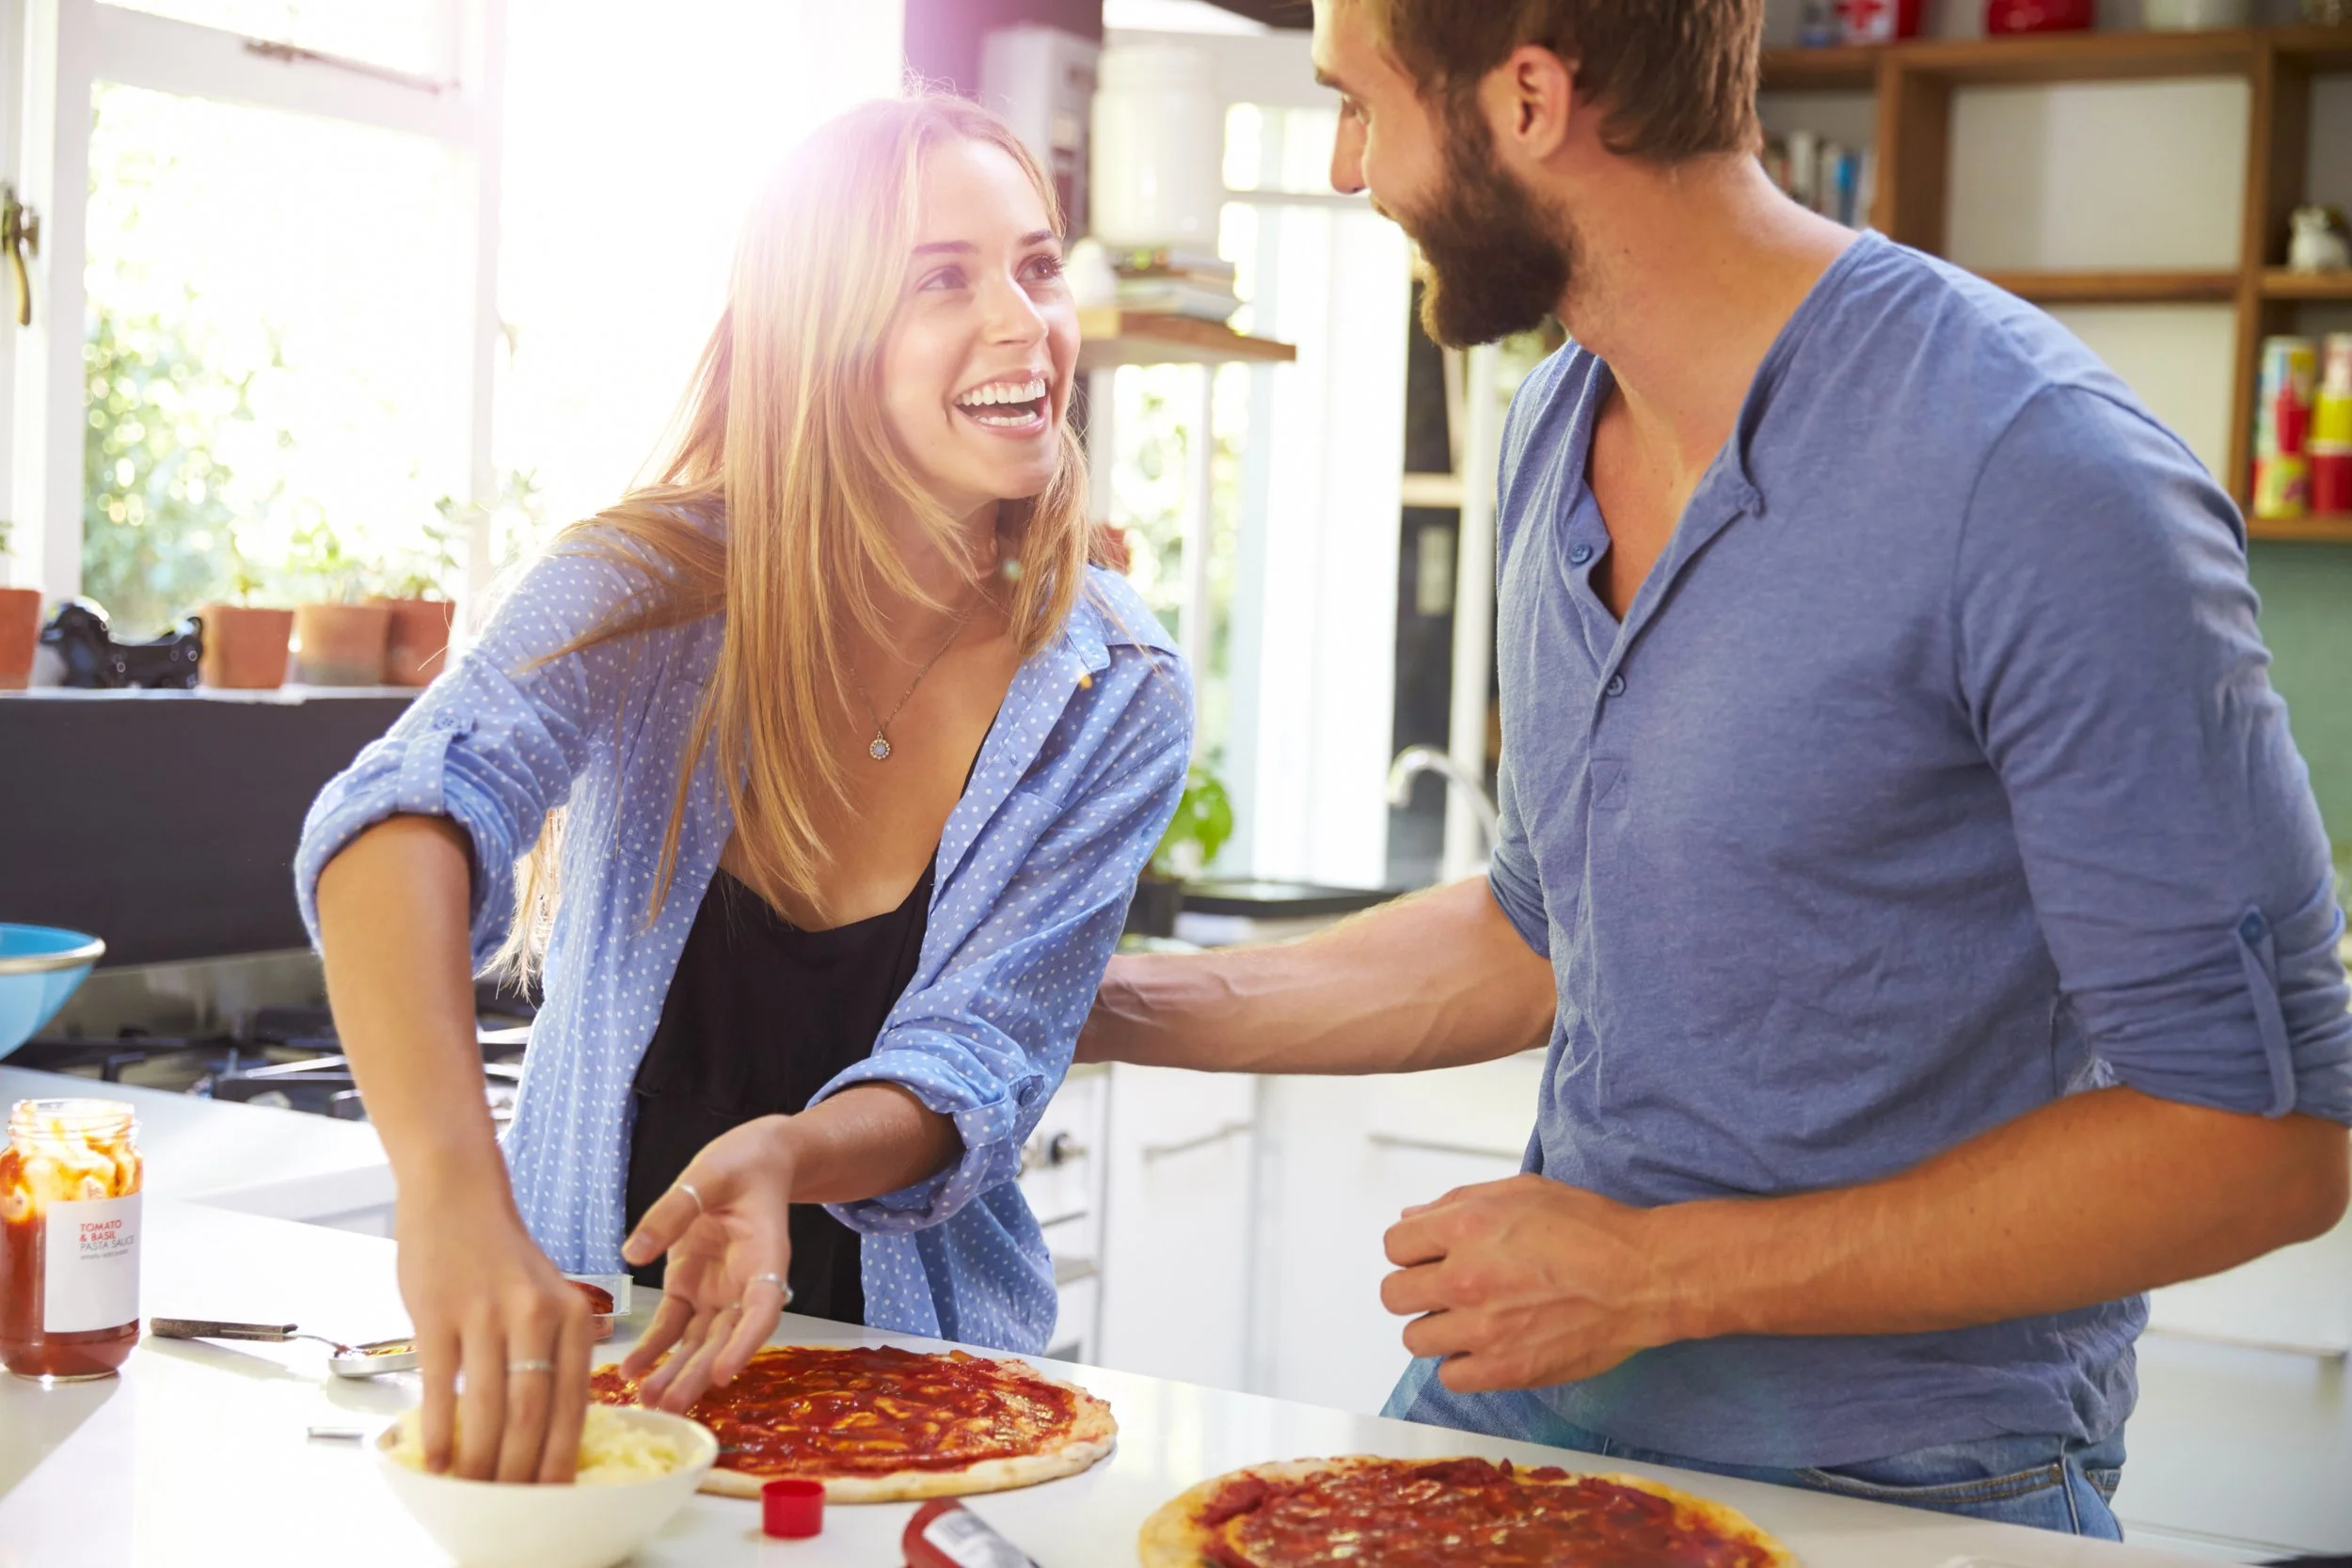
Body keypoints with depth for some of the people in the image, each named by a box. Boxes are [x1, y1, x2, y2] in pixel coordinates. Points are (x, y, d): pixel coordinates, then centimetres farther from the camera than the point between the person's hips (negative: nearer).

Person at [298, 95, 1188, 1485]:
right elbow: (412, 811, -31)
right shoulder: (657, 586, -13)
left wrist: (782, 1158, -34)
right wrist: (452, 1188, -49)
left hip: (898, 1357, 0)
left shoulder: (1114, 697, -8)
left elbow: (974, 1069, -11)